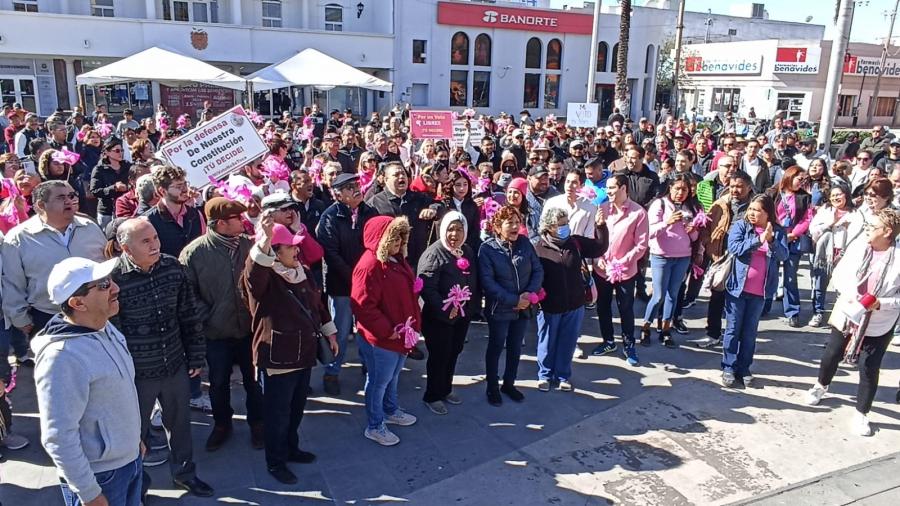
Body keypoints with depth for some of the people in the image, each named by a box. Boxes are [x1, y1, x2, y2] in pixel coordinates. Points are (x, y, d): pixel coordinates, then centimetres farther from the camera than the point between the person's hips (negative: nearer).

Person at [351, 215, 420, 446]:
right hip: (382, 338, -9)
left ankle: (390, 411, 46)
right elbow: (363, 306, -26)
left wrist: (414, 323, 11)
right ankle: (374, 427, 23)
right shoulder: (370, 265, -23)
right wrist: (387, 330, -22)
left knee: (393, 376, 26)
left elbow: (409, 295, 19)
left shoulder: (397, 260, 7)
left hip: (402, 334, 9)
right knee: (379, 381, 7)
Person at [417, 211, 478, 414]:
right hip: (439, 317, -7)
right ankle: (432, 397, 21)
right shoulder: (434, 253, -18)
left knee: (454, 353, 18)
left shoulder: (468, 252, 6)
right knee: (439, 356, 4)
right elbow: (426, 287, -25)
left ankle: (445, 390, 36)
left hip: (462, 315, 7)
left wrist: (472, 307, 3)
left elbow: (474, 282, 14)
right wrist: (445, 310, -26)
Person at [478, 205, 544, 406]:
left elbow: (538, 270, 0)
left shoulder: (525, 242, -3)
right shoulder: (487, 248, -14)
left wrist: (530, 293, -17)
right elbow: (487, 281, -18)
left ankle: (509, 384, 37)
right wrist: (513, 300, -21)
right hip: (499, 309, -4)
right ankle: (493, 387, 29)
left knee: (515, 347, 18)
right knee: (496, 348, 12)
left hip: (523, 307, 4)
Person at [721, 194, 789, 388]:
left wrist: (771, 240, -24)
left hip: (760, 291, 2)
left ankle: (743, 369, 19)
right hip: (738, 286, -2)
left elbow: (783, 255, -8)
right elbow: (734, 248, -16)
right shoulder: (740, 225, -2)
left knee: (750, 331, 10)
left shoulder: (778, 232, 4)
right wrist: (758, 240, -23)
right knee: (733, 329, 5)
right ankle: (728, 368, 12)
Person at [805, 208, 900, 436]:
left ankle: (861, 415, 19)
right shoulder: (858, 246, -8)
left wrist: (881, 303, -25)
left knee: (869, 369, 3)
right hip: (847, 315, 3)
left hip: (878, 325, -3)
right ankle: (821, 386, 46)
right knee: (831, 355, 18)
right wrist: (845, 292, -14)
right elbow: (839, 272, 3)